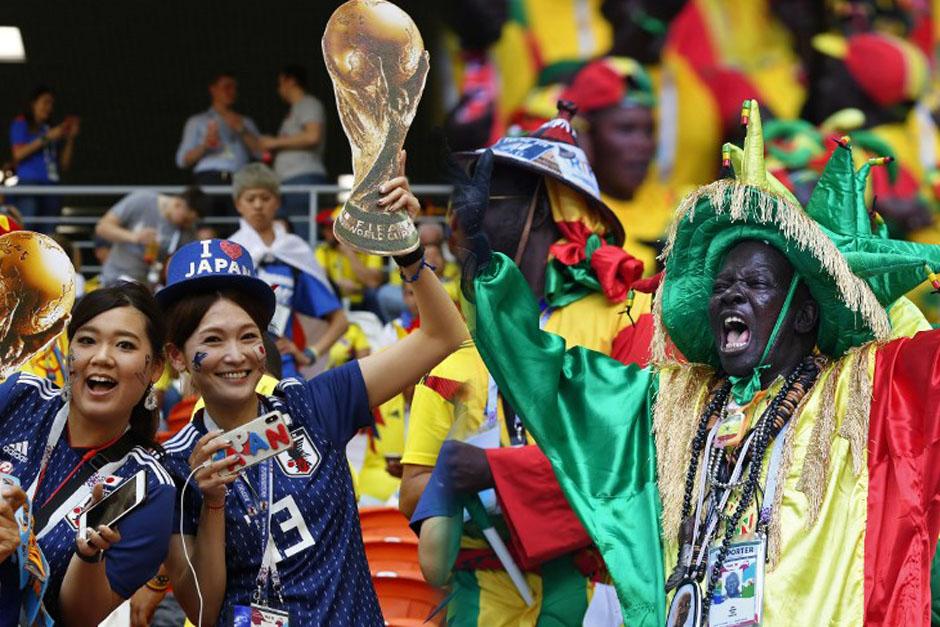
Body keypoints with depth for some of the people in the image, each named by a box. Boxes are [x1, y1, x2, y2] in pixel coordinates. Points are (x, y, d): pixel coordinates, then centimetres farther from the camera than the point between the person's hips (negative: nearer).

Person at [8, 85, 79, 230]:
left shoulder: (51, 129, 20)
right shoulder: (21, 124, 9)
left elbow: (65, 164, 17)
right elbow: (18, 154, -6)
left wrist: (70, 138, 6)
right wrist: (46, 139, -8)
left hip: (51, 185, 5)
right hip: (29, 183, -5)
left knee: (47, 234, -2)